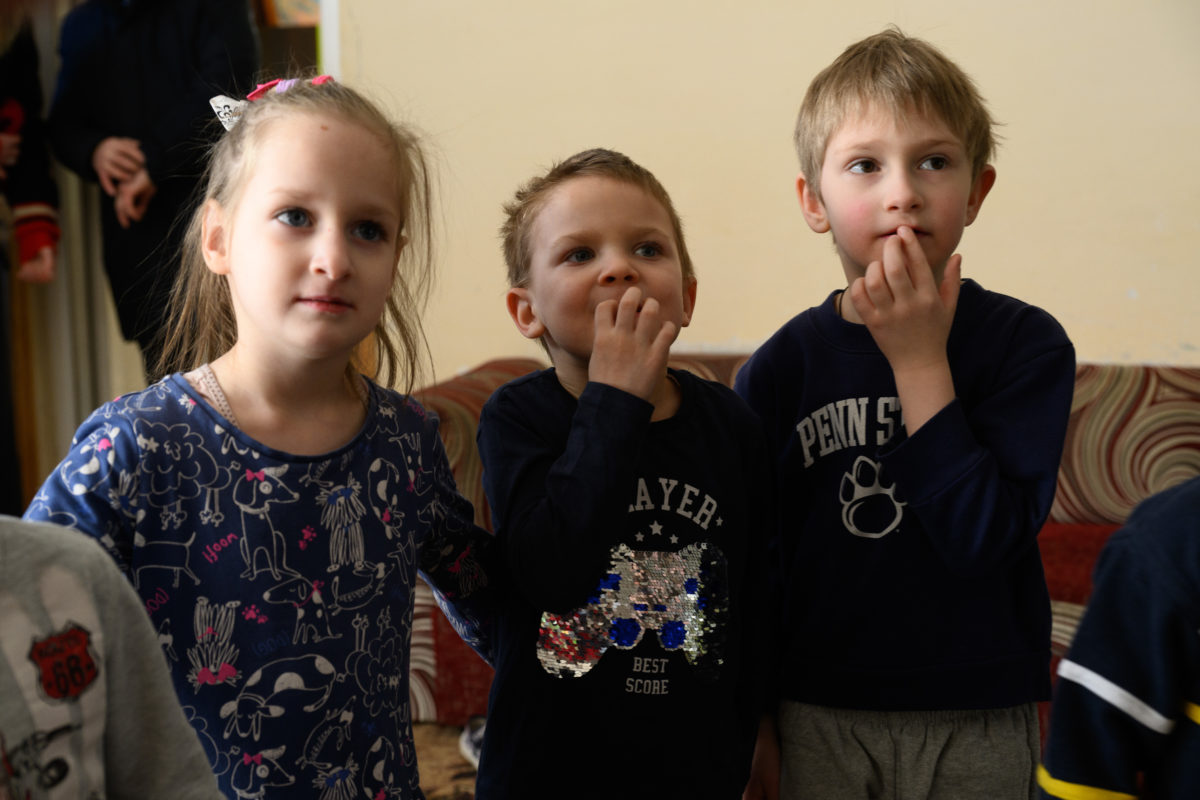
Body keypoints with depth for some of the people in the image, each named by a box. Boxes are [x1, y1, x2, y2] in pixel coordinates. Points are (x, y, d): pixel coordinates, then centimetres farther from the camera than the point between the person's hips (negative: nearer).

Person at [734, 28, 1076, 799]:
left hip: (981, 723, -1)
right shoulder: (780, 367, -5)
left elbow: (984, 539, -18)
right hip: (821, 717, 1)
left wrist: (921, 360, -19)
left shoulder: (1027, 344, -9)